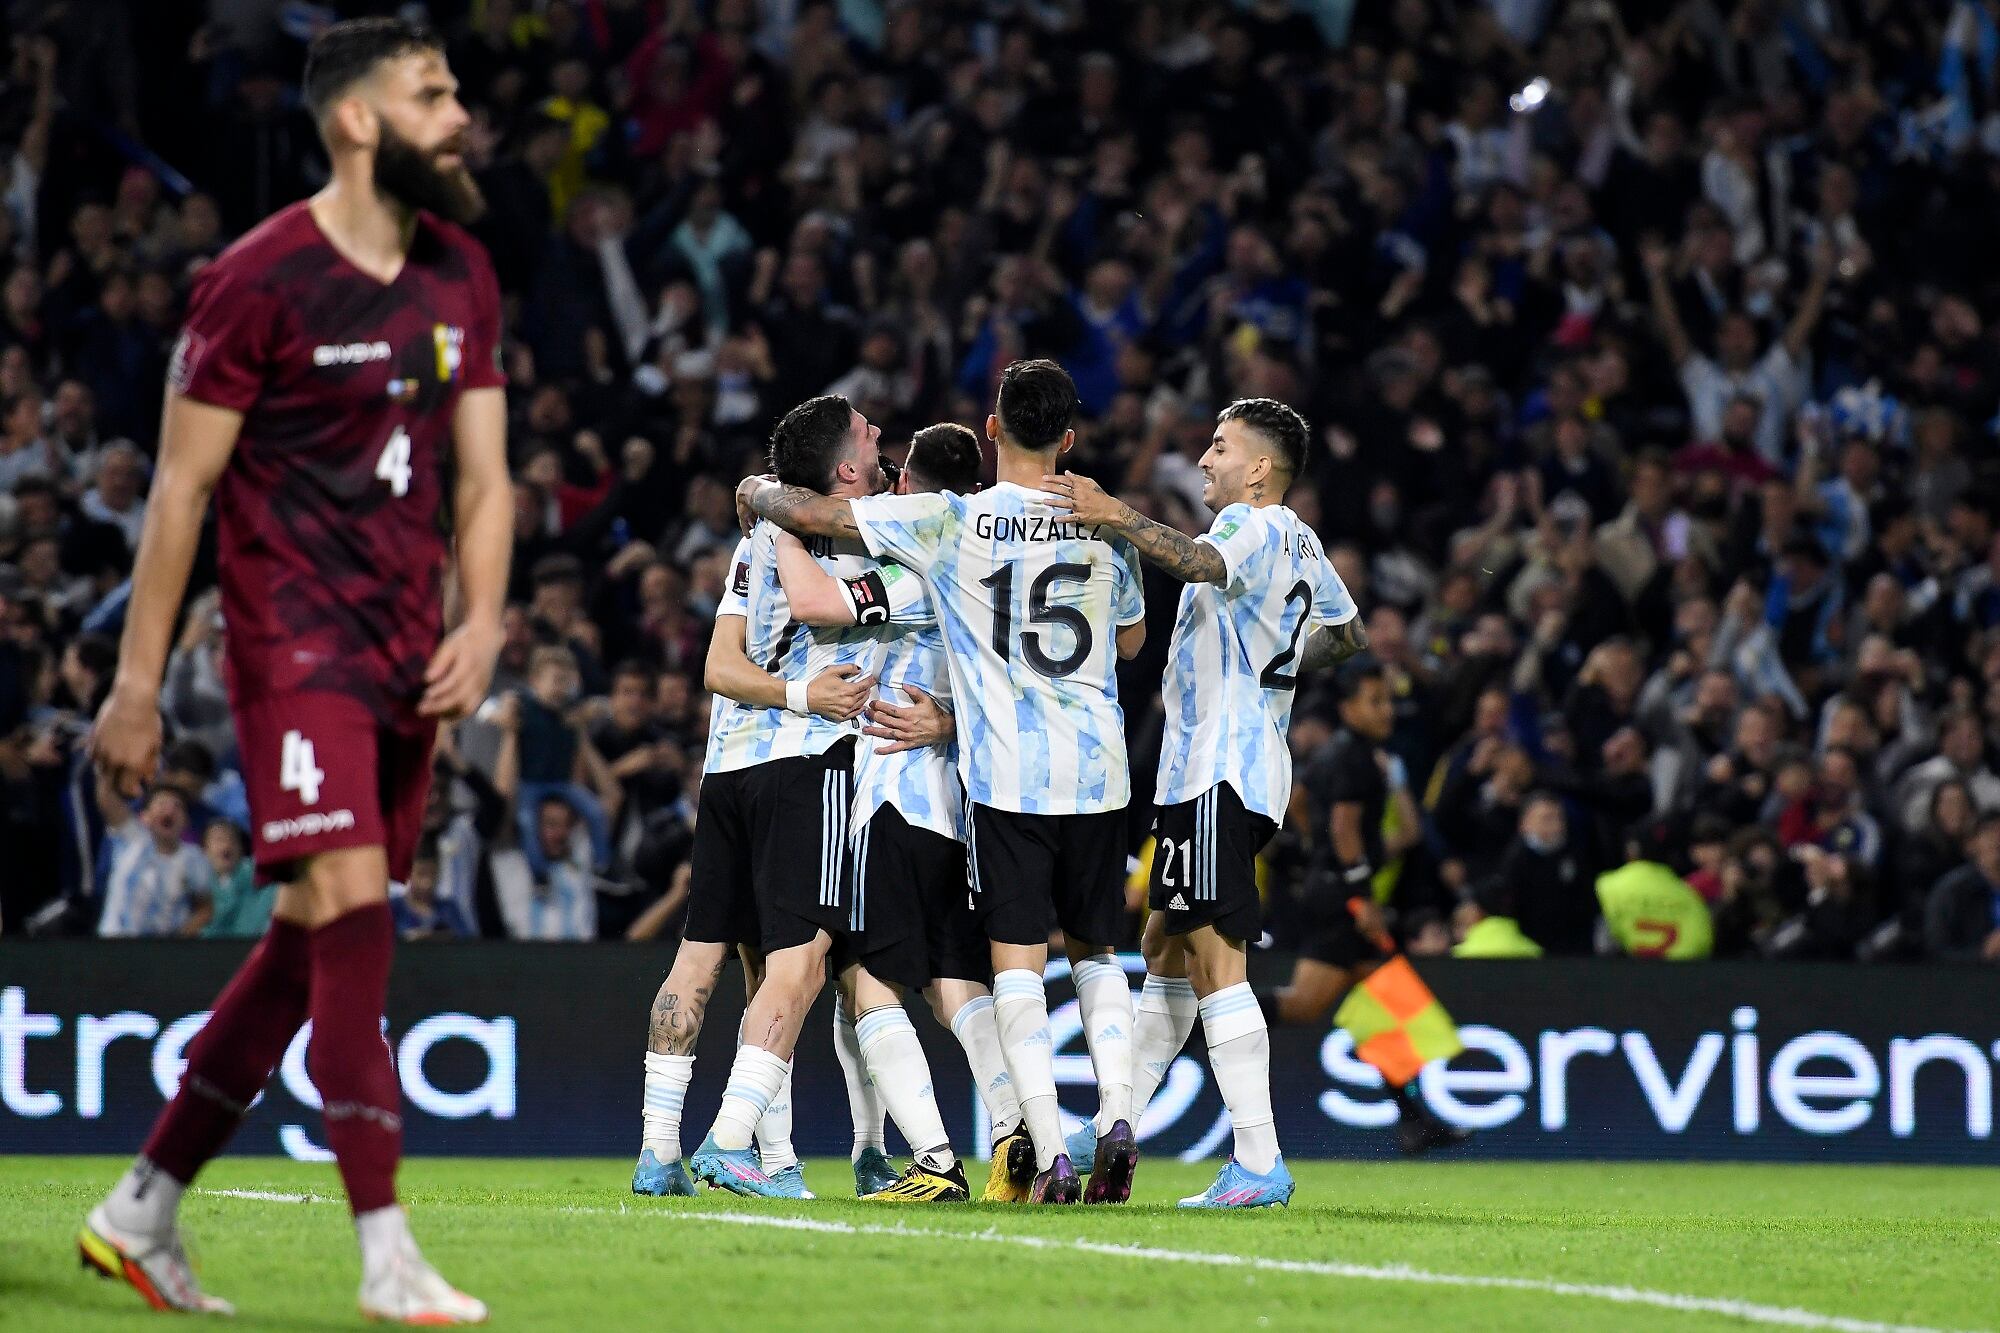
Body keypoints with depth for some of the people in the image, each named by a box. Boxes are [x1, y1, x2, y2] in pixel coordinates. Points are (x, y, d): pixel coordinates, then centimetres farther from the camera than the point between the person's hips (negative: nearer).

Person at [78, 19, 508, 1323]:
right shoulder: (262, 280, -10)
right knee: (350, 911, -17)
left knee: (310, 945, 9)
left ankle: (144, 1211, 21)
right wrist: (139, 680, -7)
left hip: (407, 657, 7)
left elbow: (483, 472, 12)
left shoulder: (461, 276, 11)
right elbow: (181, 486, -6)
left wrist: (480, 619, -5)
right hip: (295, 641, -7)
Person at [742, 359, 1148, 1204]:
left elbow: (807, 514, -2)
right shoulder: (1106, 528, 4)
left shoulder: (948, 523, -6)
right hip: (1097, 770, 3)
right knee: (1095, 951, 16)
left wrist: (758, 492, 20)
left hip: (1005, 771, -3)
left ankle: (1050, 1155, -11)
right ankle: (1117, 1114, -5)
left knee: (1017, 960, 0)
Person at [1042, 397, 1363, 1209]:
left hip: (1220, 770, -11)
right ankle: (1112, 1132, 27)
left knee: (1214, 958, -14)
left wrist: (1114, 516, -42)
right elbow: (1349, 633, 33)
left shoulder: (1258, 527, -10)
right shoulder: (1301, 546, 19)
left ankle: (1260, 1163, -19)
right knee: (1166, 948, 18)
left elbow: (1204, 564, -34)